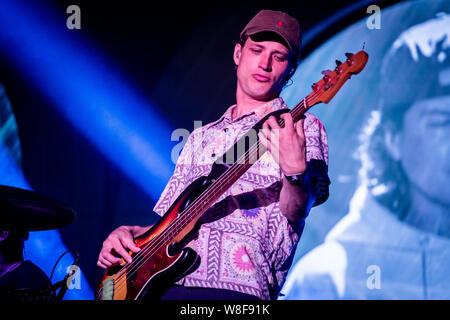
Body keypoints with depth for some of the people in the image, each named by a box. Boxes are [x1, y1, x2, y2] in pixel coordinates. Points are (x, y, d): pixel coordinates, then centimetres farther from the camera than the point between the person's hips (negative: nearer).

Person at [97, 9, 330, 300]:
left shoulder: (303, 128, 6)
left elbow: (296, 212, -9)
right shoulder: (202, 138, 21)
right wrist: (128, 232, 6)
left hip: (236, 289, -4)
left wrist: (295, 171, -28)